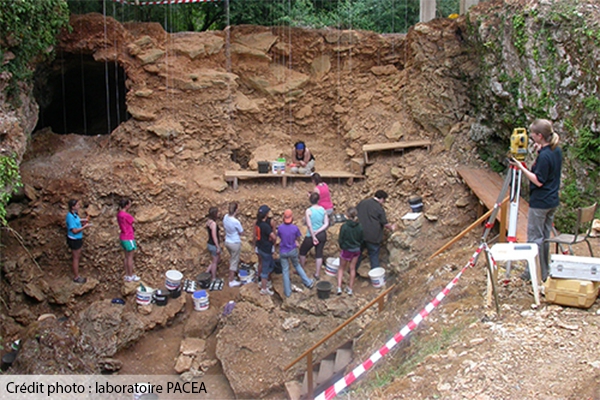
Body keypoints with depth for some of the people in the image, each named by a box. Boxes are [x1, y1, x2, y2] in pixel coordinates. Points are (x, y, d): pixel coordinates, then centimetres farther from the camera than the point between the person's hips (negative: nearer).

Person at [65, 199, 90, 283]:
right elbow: (74, 230, -27)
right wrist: (84, 227, -21)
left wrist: (82, 221, 4)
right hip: (74, 240, -9)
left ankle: (76, 274, 36)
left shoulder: (74, 214, 0)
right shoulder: (70, 217, -27)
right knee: (76, 258, 5)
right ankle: (76, 277, 19)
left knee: (78, 256, 21)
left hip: (78, 239, 9)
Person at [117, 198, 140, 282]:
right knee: (130, 257, 2)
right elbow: (134, 221, -8)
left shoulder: (119, 214, 4)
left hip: (123, 237, 9)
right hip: (128, 238, -9)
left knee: (126, 257, 16)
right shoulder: (126, 215, -23)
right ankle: (131, 276, 10)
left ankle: (127, 275, 22)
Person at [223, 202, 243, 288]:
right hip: (235, 243, -7)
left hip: (227, 241, 7)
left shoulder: (226, 217, -9)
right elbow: (241, 233, -14)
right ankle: (231, 281, 20)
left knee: (232, 259, 29)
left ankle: (232, 276, 44)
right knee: (234, 262, 9)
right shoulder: (236, 222, -30)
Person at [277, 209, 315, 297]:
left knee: (285, 270, 11)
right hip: (293, 251, 0)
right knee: (297, 265, 26)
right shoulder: (295, 228, -18)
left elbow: (280, 237, 0)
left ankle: (287, 292, 19)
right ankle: (308, 282, 31)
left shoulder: (280, 228, -17)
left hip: (283, 252, 0)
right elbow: (298, 238, -3)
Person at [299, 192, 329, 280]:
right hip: (322, 235, 4)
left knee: (302, 251, 19)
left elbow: (309, 225, -21)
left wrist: (313, 237, -16)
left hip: (311, 235, -4)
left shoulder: (308, 211, -17)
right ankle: (317, 274, 23)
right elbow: (326, 224, -6)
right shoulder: (323, 210, -4)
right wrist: (318, 231, -12)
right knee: (319, 254, 16)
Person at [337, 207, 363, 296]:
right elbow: (361, 240, 0)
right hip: (356, 250, 3)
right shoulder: (359, 227, -11)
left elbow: (341, 240, -15)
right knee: (352, 269, 17)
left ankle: (339, 287, 9)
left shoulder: (344, 226, -23)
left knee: (341, 268, 17)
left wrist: (341, 246, 5)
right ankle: (350, 289, 26)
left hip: (346, 250, -3)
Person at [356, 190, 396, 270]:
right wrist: (391, 227, 13)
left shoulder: (362, 203, 5)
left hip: (360, 233, 5)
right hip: (373, 236, -5)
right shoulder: (379, 208, -12)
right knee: (374, 255, 7)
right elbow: (385, 224, -6)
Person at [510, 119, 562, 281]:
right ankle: (544, 271, 25)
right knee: (545, 237, 17)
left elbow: (538, 181, -21)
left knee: (534, 237, 1)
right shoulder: (557, 151, 5)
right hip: (552, 201, 9)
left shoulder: (544, 156, -22)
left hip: (540, 203, -9)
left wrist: (521, 168, -20)